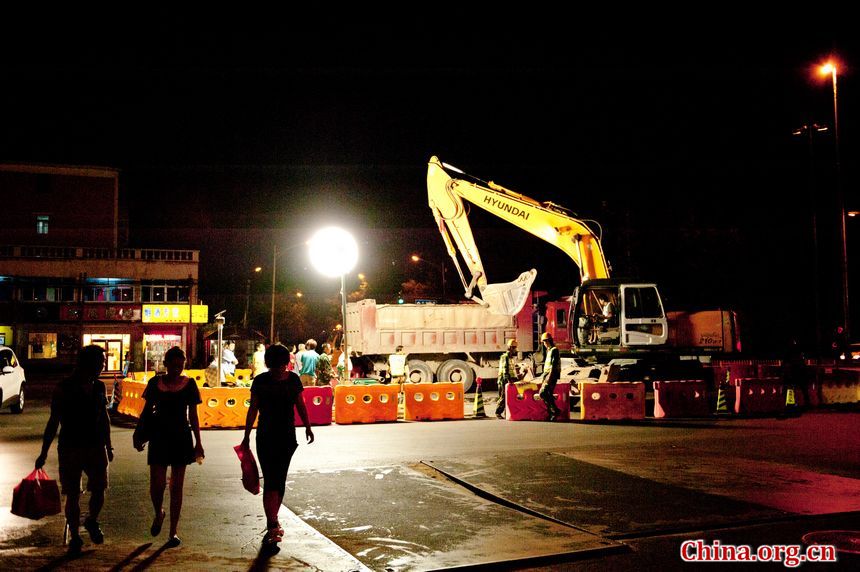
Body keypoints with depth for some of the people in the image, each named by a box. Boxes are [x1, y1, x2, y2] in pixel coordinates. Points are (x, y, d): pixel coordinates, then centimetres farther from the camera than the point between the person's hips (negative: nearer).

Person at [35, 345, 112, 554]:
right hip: (70, 448, -4)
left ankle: (92, 521, 30)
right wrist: (44, 453, -6)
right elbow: (54, 421, -6)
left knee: (99, 490, 1)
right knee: (72, 495, 3)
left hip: (96, 446, 4)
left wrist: (108, 446, 18)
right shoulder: (64, 388, -8)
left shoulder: (99, 387, 6)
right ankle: (74, 537, 18)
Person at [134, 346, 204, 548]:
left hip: (181, 437, 0)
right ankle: (158, 514, 28)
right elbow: (147, 411, 10)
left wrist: (198, 442, 2)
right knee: (157, 484, -5)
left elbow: (193, 416, 4)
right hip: (159, 437, 0)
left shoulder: (189, 384, 0)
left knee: (176, 487, 5)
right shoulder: (155, 383, 2)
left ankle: (173, 532, 14)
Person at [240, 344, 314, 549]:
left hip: (287, 436, 2)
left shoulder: (293, 379, 1)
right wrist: (246, 436, 1)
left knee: (279, 480, 8)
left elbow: (300, 404, 11)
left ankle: (272, 522, 22)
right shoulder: (260, 381, -4)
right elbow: (253, 409, 0)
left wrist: (308, 427, 9)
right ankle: (273, 525, -10)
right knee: (271, 480, -9)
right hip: (265, 437, -2)